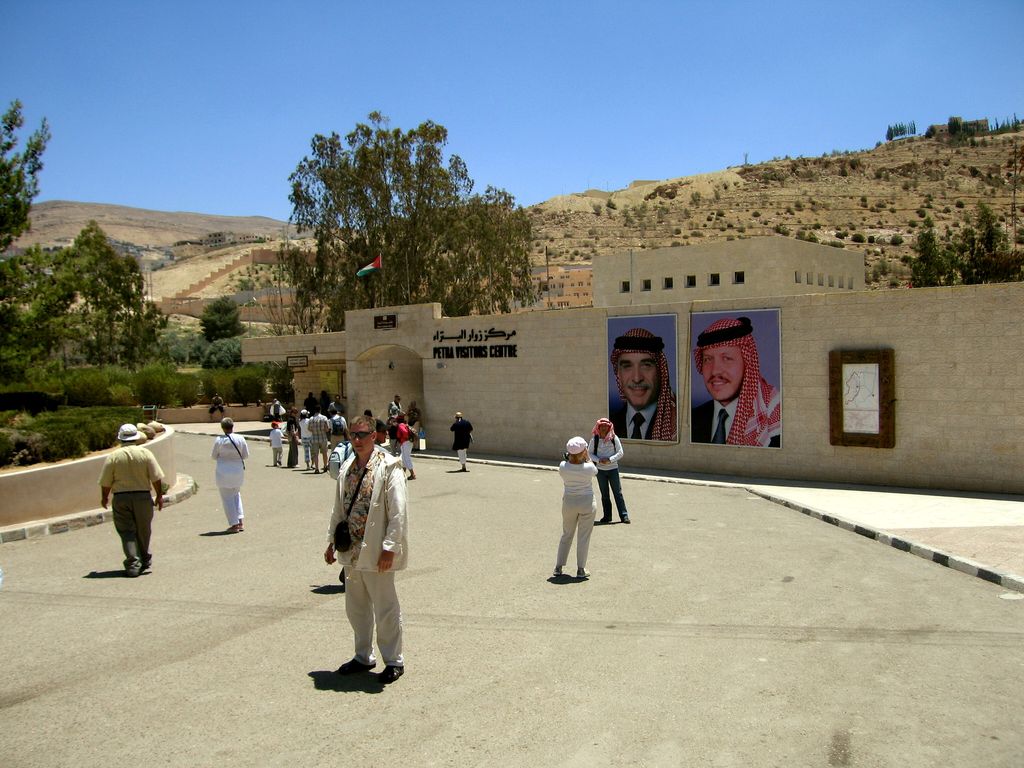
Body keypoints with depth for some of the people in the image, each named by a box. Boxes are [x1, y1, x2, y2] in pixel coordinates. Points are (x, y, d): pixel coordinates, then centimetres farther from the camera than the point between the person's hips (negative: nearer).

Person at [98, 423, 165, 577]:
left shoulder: (113, 457, -3)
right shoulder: (145, 453, -2)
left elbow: (105, 482, 0)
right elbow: (156, 478, -4)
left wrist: (104, 497, 16)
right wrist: (159, 495, 7)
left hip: (121, 498, -1)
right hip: (143, 496, 1)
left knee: (127, 532, 2)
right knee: (143, 530, 16)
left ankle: (133, 564, -7)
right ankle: (145, 560, 30)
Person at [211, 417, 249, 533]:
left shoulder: (219, 440, -12)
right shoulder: (240, 438, -7)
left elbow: (213, 456, -1)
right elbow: (246, 455, 0)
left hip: (224, 472, -3)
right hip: (238, 470, 3)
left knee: (227, 498, 7)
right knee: (236, 494, 23)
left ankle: (234, 525, 7)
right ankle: (241, 521, 17)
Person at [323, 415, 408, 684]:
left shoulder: (389, 467, -13)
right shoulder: (347, 467, 8)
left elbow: (397, 512, -16)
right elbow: (339, 509, 16)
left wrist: (389, 549, -19)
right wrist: (332, 541, 14)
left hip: (376, 552, -7)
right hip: (352, 550, 7)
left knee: (385, 609, 5)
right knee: (356, 607, 18)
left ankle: (394, 661, 20)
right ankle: (363, 656, 35)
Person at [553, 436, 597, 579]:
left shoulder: (563, 467, -14)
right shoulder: (589, 468, -19)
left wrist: (569, 458, 2)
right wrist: (587, 456, 2)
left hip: (569, 503, 3)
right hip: (587, 504, -3)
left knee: (566, 535, 17)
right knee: (583, 537, 8)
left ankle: (558, 568, 21)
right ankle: (581, 570, 13)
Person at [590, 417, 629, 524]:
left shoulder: (614, 438, -5)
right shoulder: (595, 439, -1)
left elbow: (620, 453, -4)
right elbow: (590, 453, 3)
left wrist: (610, 459, -18)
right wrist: (598, 460, -15)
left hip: (613, 469, -2)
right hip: (600, 470, 2)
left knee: (617, 492, 0)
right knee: (604, 494, 10)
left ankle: (624, 515, 4)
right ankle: (607, 516, 18)